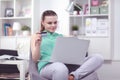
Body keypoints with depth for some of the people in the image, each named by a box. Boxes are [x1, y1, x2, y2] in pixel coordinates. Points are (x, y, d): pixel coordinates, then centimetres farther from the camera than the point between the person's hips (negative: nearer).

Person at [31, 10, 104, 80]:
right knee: (61, 68, -46)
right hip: (47, 66, -5)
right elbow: (35, 59, 8)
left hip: (67, 65, 5)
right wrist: (38, 45, -10)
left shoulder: (61, 37, 27)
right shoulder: (36, 36, 18)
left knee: (98, 58, -20)